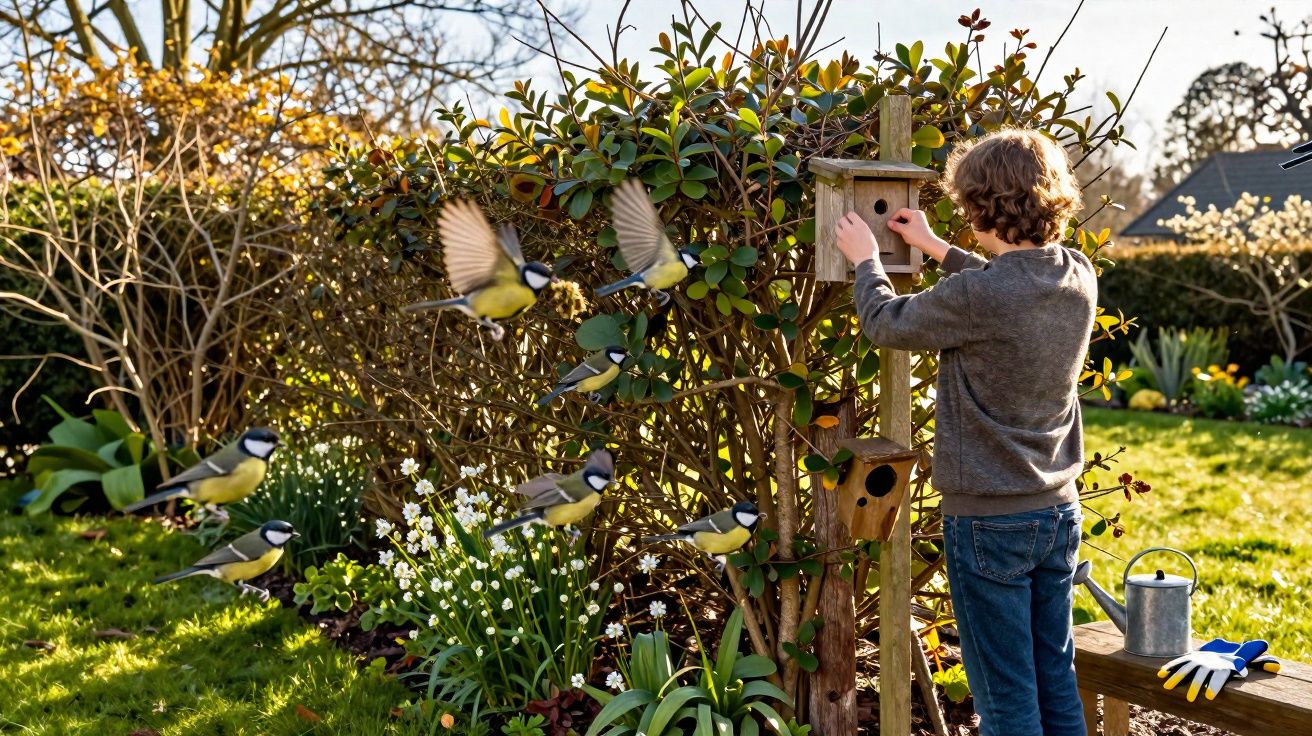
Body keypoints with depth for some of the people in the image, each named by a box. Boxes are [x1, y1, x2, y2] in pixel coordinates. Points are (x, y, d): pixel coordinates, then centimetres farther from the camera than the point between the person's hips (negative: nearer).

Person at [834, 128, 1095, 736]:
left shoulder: (976, 295, -24)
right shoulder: (1078, 276, -2)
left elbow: (886, 323, -7)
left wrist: (865, 259, 11)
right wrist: (934, 247, 25)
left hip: (988, 521, -7)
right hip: (1058, 509, 7)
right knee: (1056, 680, 18)